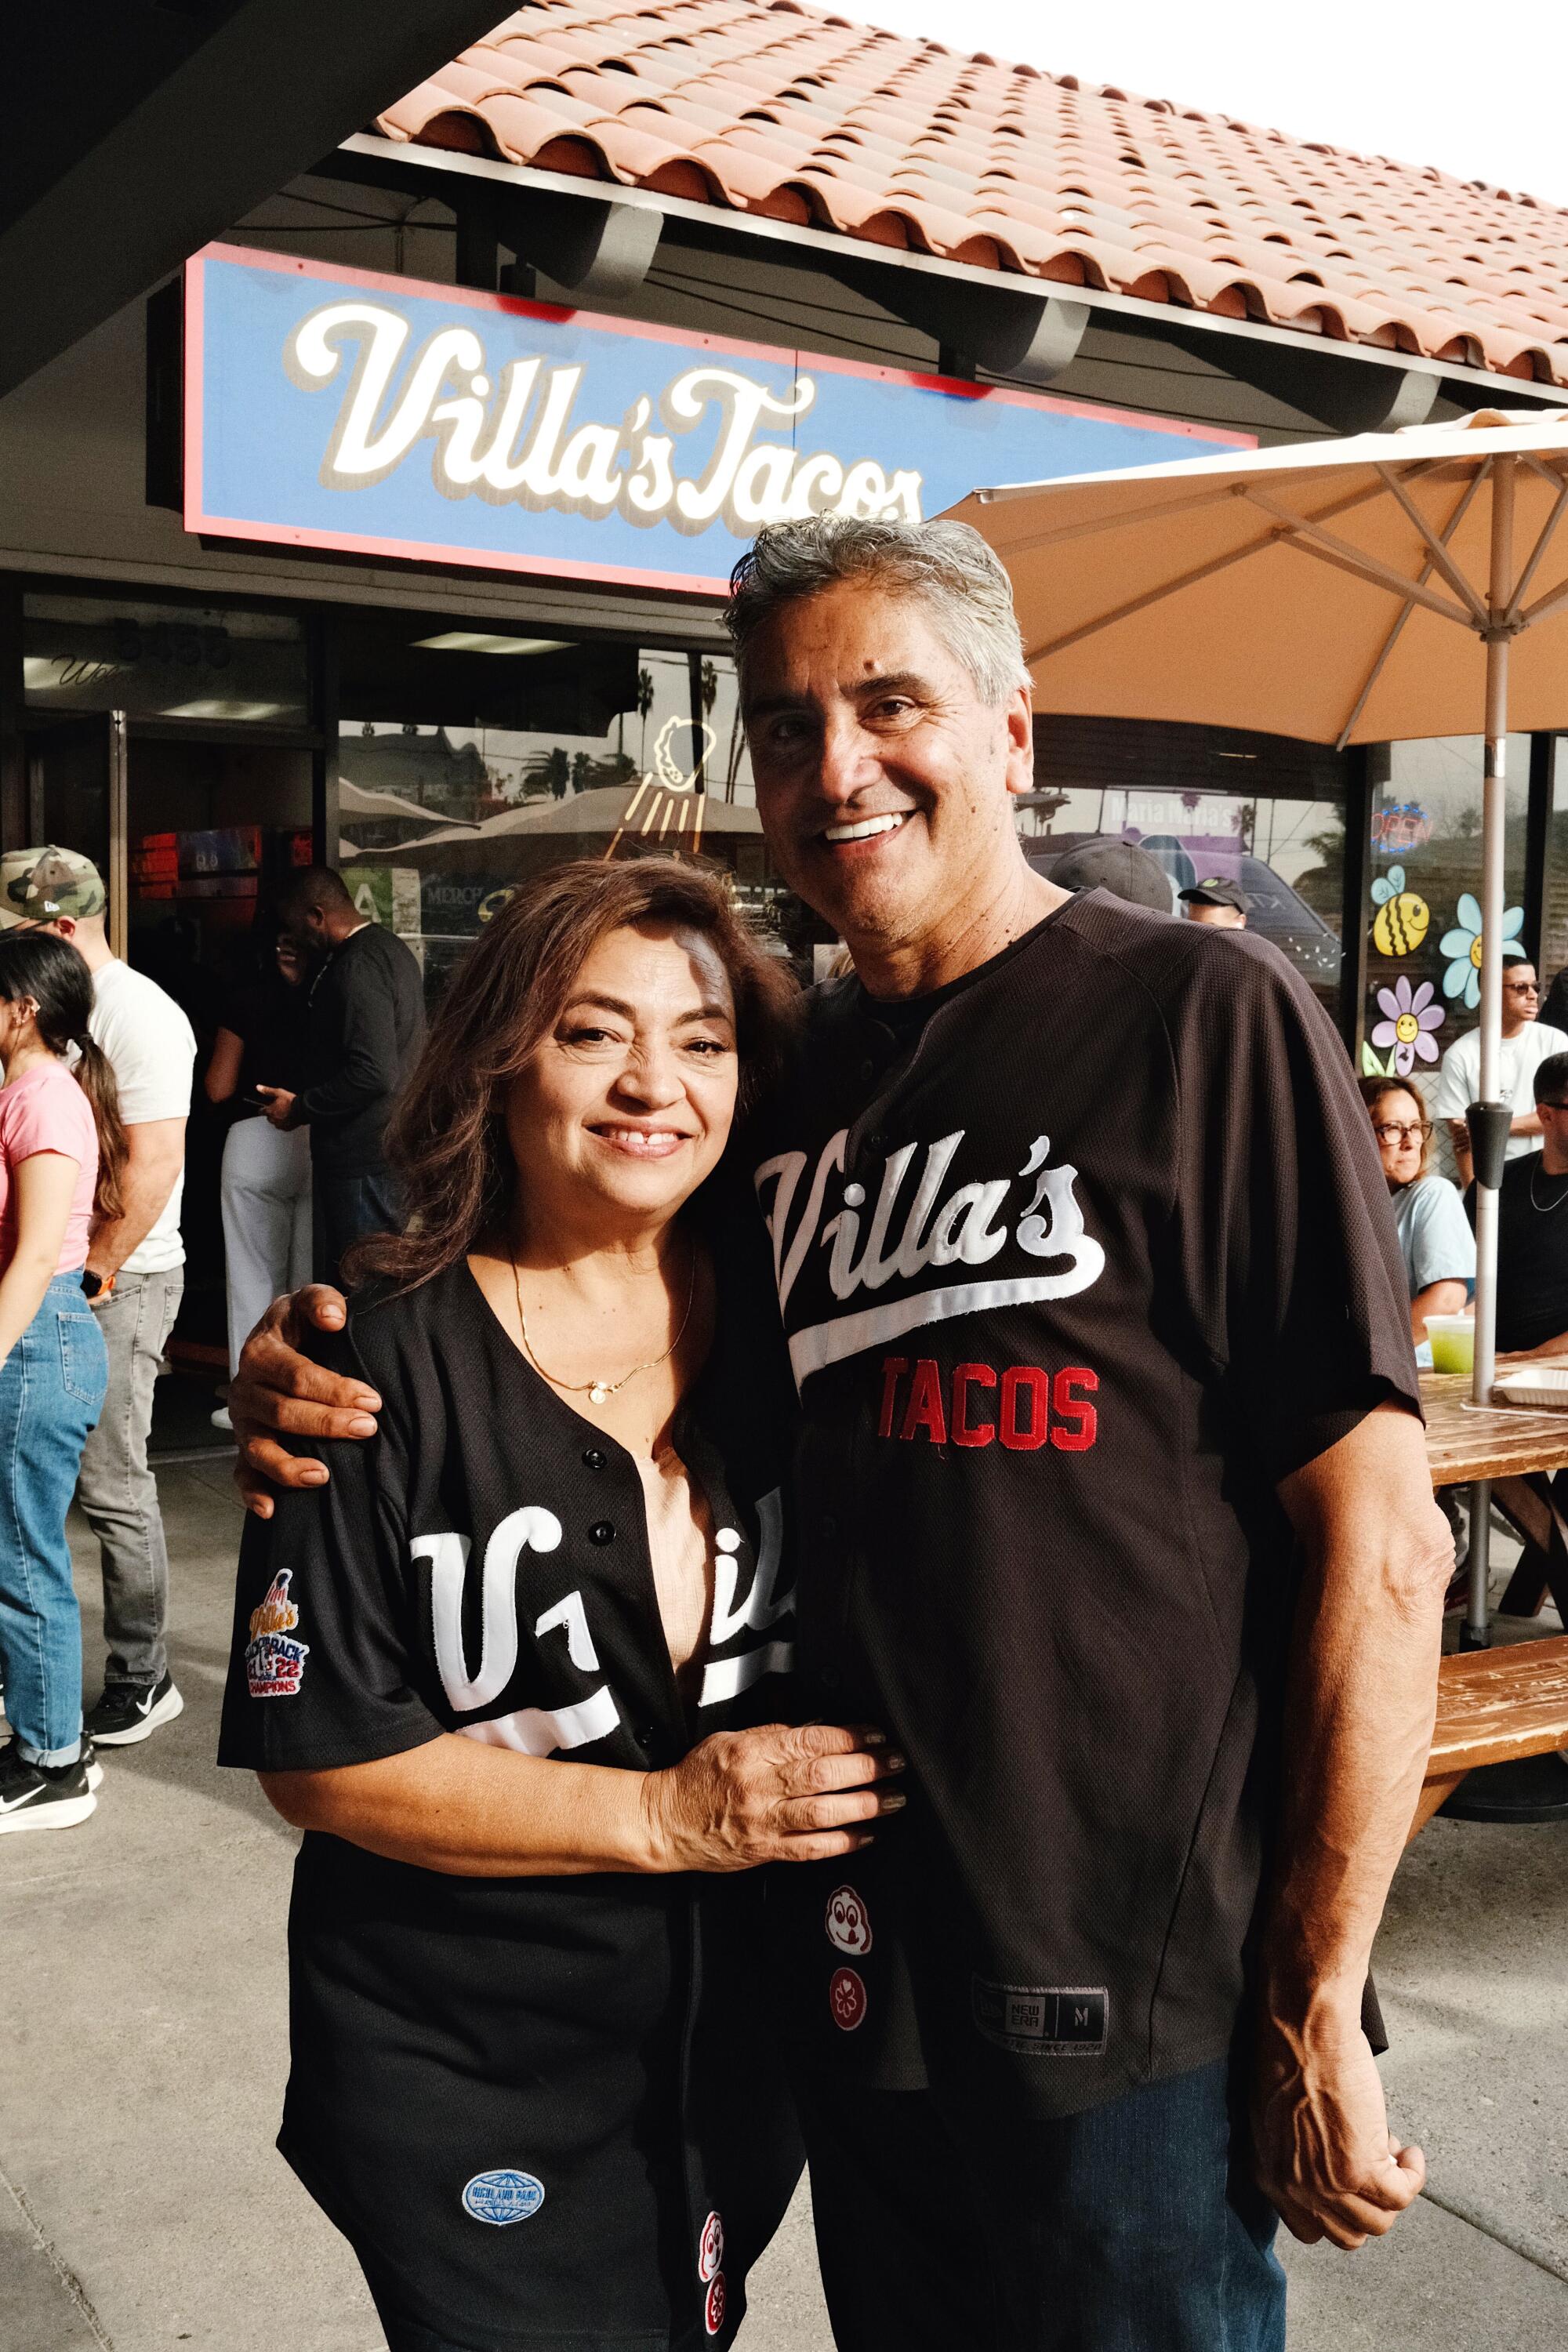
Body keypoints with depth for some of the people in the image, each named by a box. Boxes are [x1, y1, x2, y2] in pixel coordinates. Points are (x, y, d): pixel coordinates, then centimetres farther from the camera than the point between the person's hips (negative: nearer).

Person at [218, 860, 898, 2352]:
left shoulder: (785, 1320, -4)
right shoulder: (390, 1359, -15)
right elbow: (316, 1753, -16)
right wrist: (664, 1815, -21)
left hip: (750, 2047, 5)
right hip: (464, 2081, -4)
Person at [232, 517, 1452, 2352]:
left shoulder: (1204, 1016, -12)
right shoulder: (785, 1075, 6)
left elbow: (1377, 1545, -14)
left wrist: (1315, 2011, -14)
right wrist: (323, 1392, -3)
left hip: (1130, 1996, -5)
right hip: (853, 1972, 6)